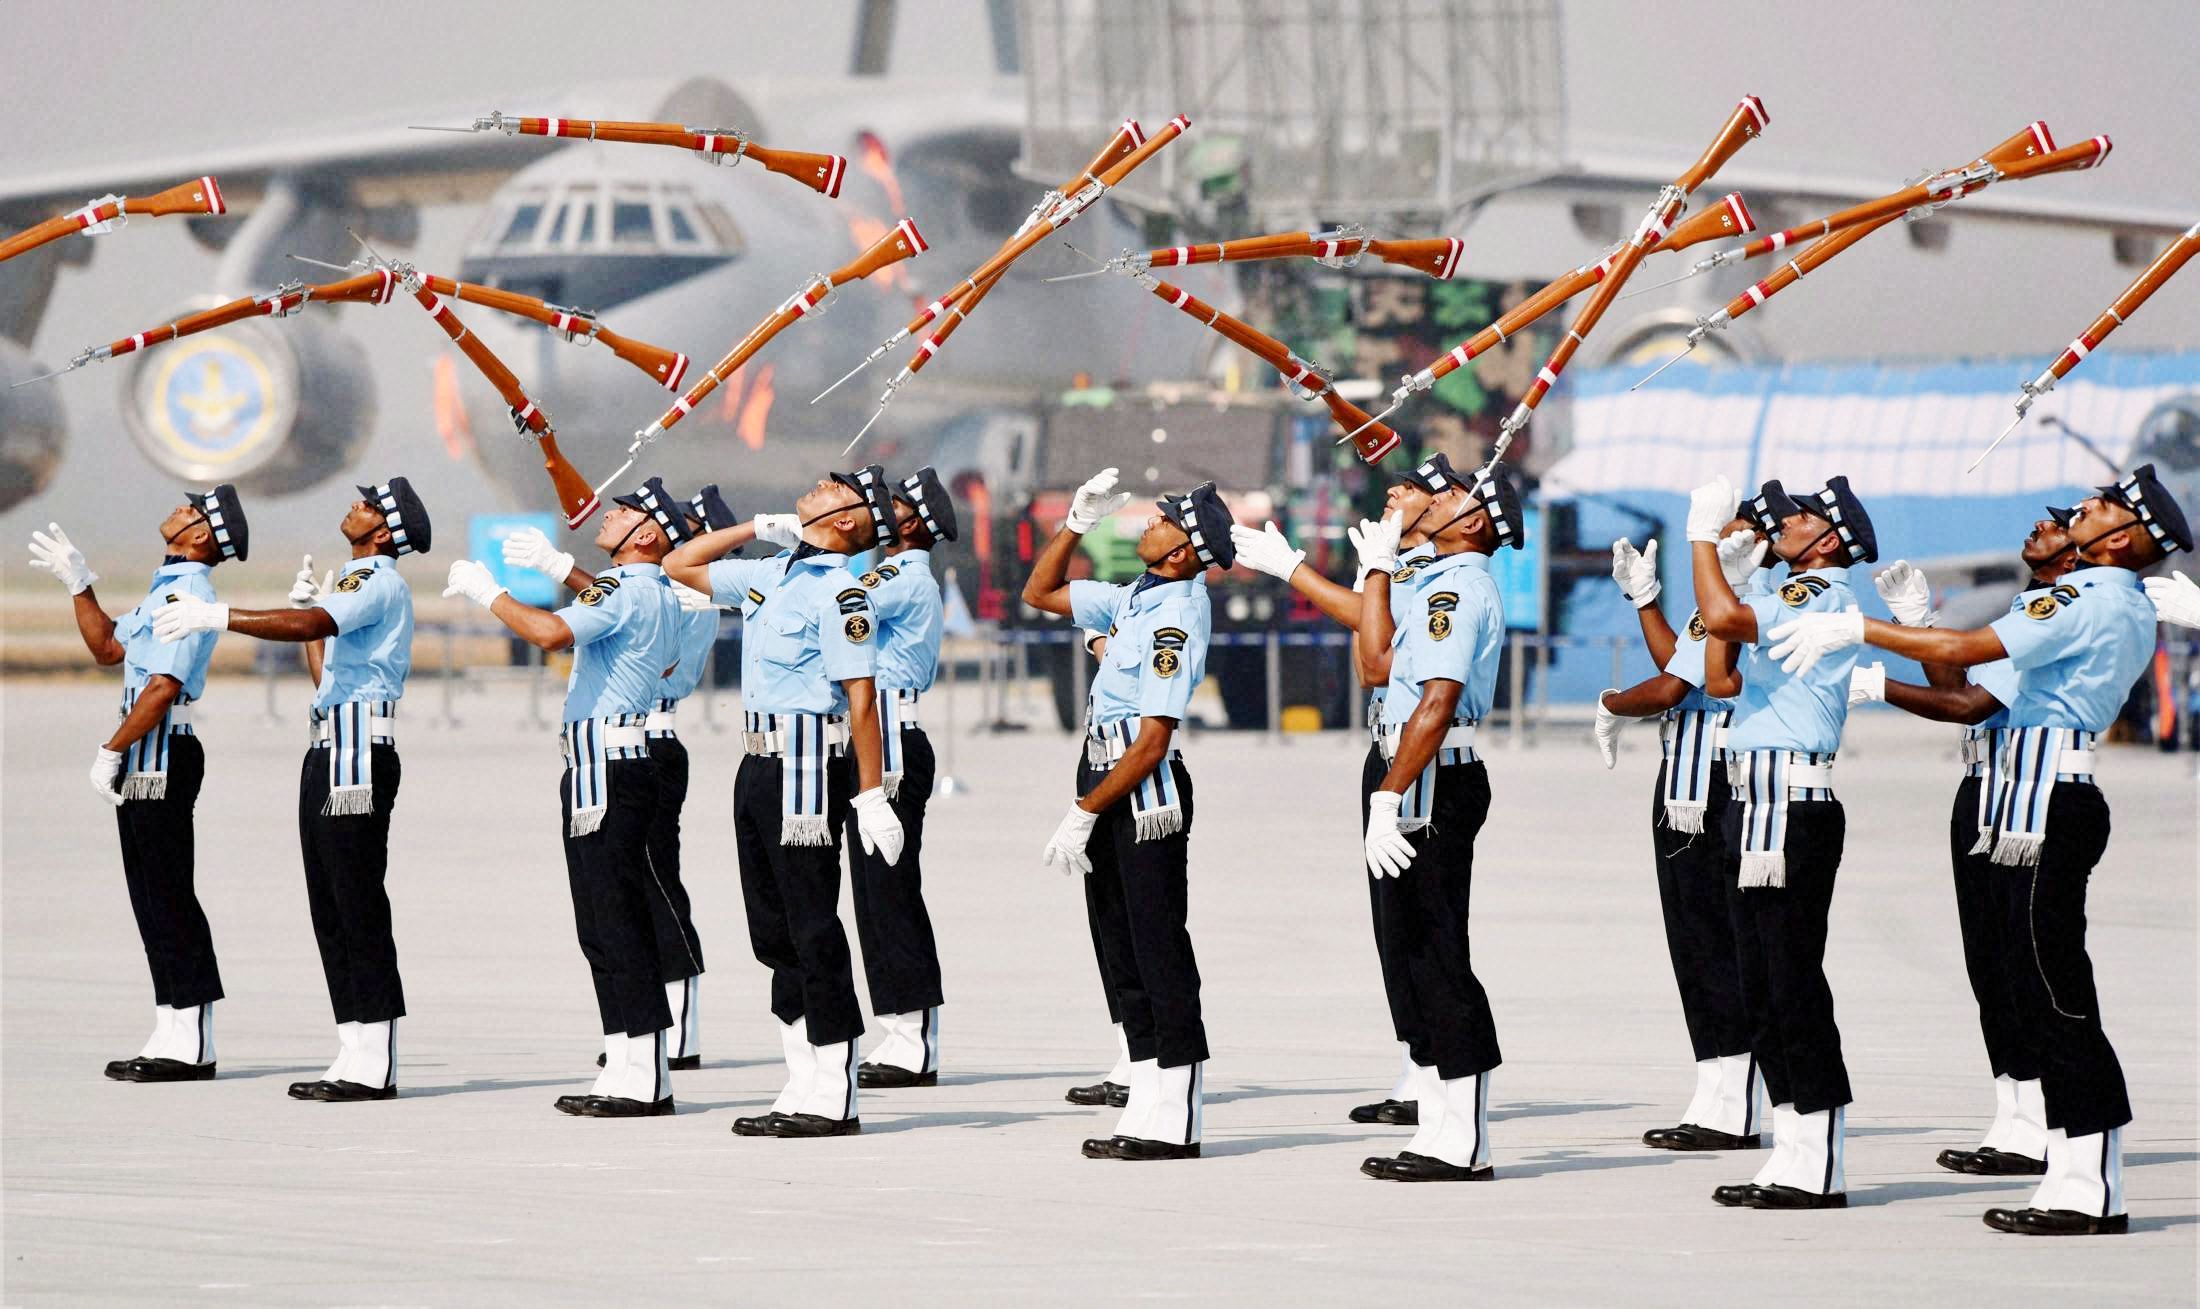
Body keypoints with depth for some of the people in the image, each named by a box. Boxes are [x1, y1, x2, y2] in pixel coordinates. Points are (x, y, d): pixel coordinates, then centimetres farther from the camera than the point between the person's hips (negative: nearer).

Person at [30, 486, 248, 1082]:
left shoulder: (190, 593, -14)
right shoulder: (165, 589, 18)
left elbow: (163, 686, -20)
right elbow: (108, 647, 30)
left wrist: (110, 753, -17)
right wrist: (78, 583, 24)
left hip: (164, 758, -10)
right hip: (142, 764, 10)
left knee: (169, 899, -9)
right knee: (152, 902, 9)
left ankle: (193, 1044, -9)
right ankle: (171, 1035, 12)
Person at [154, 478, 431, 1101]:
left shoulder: (379, 582, -9)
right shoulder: (358, 581, 23)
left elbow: (310, 625, -27)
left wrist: (217, 617, -32)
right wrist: (307, 607, 21)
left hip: (359, 759, -10)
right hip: (328, 753, 10)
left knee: (360, 911, -10)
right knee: (330, 912, 9)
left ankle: (373, 1066, -11)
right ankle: (355, 1056, 11)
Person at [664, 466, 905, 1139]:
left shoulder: (840, 589, -11)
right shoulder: (771, 573, 14)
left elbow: (861, 697, -16)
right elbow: (681, 566, 28)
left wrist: (871, 798, -21)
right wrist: (757, 527, 16)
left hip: (809, 762, -9)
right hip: (761, 758, 9)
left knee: (813, 928, -6)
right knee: (775, 932, 10)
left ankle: (833, 1098, -3)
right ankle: (802, 1090, 14)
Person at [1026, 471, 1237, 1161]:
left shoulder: (1177, 619, -18)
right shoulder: (1133, 599, 9)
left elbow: (1151, 743, -21)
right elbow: (1040, 593, 24)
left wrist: (1082, 814, -17)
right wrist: (1077, 521, 11)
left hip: (1146, 793, -10)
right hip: (1105, 780, 10)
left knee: (1160, 949, -6)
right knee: (1120, 950, 11)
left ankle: (1174, 1121, -3)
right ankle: (1146, 1107, 15)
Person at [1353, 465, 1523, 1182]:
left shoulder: (1456, 589, -15)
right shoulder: (1441, 583, 18)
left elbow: (1436, 704, -22)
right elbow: (1377, 664, 24)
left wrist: (1388, 799, -24)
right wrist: (1379, 569, 26)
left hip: (1435, 781, -11)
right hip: (1423, 783, 11)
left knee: (1435, 955, -9)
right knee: (1412, 953, 12)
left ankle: (1462, 1142, -8)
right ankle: (1441, 1130, 16)